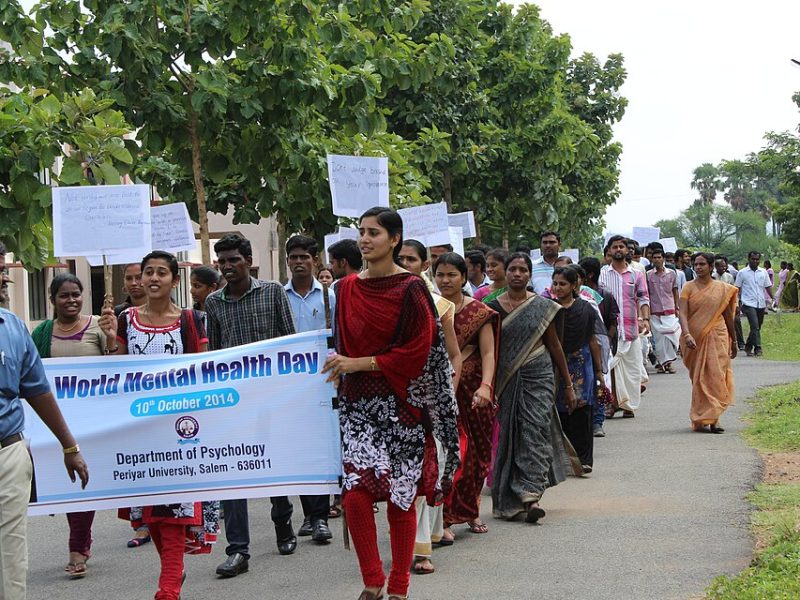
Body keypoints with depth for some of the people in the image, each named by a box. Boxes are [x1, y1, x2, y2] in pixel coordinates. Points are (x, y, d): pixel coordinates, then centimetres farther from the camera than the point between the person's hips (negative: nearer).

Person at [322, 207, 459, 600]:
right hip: (358, 404, 3)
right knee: (355, 493, -11)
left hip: (401, 404, -3)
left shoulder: (410, 289, -6)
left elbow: (417, 350, -11)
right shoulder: (348, 289, 9)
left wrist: (359, 364, -13)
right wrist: (338, 370, 2)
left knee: (401, 497, 2)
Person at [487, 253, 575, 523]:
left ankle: (531, 495, -13)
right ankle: (509, 500, 14)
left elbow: (554, 345, 9)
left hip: (538, 378, -1)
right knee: (508, 436, 4)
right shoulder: (493, 307, 3)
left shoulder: (543, 306, 4)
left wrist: (568, 384, 10)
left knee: (535, 431, -11)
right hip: (506, 380, 1)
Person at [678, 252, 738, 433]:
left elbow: (728, 316, 13)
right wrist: (687, 335, -26)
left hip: (717, 338, 1)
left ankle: (711, 419, -7)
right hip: (695, 339, 0)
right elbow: (682, 313, -10)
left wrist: (733, 341, 17)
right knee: (699, 379, 2)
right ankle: (702, 419, 8)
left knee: (715, 376, -7)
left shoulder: (723, 288, 6)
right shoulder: (689, 288, 1)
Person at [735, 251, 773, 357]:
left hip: (761, 304, 4)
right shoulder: (742, 273, 1)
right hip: (749, 304, -4)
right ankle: (757, 347, -17)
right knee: (755, 326, -17)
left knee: (757, 327, 9)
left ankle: (748, 346, 23)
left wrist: (773, 299, 3)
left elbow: (768, 287, 14)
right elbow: (737, 289, 4)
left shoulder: (763, 272, 10)